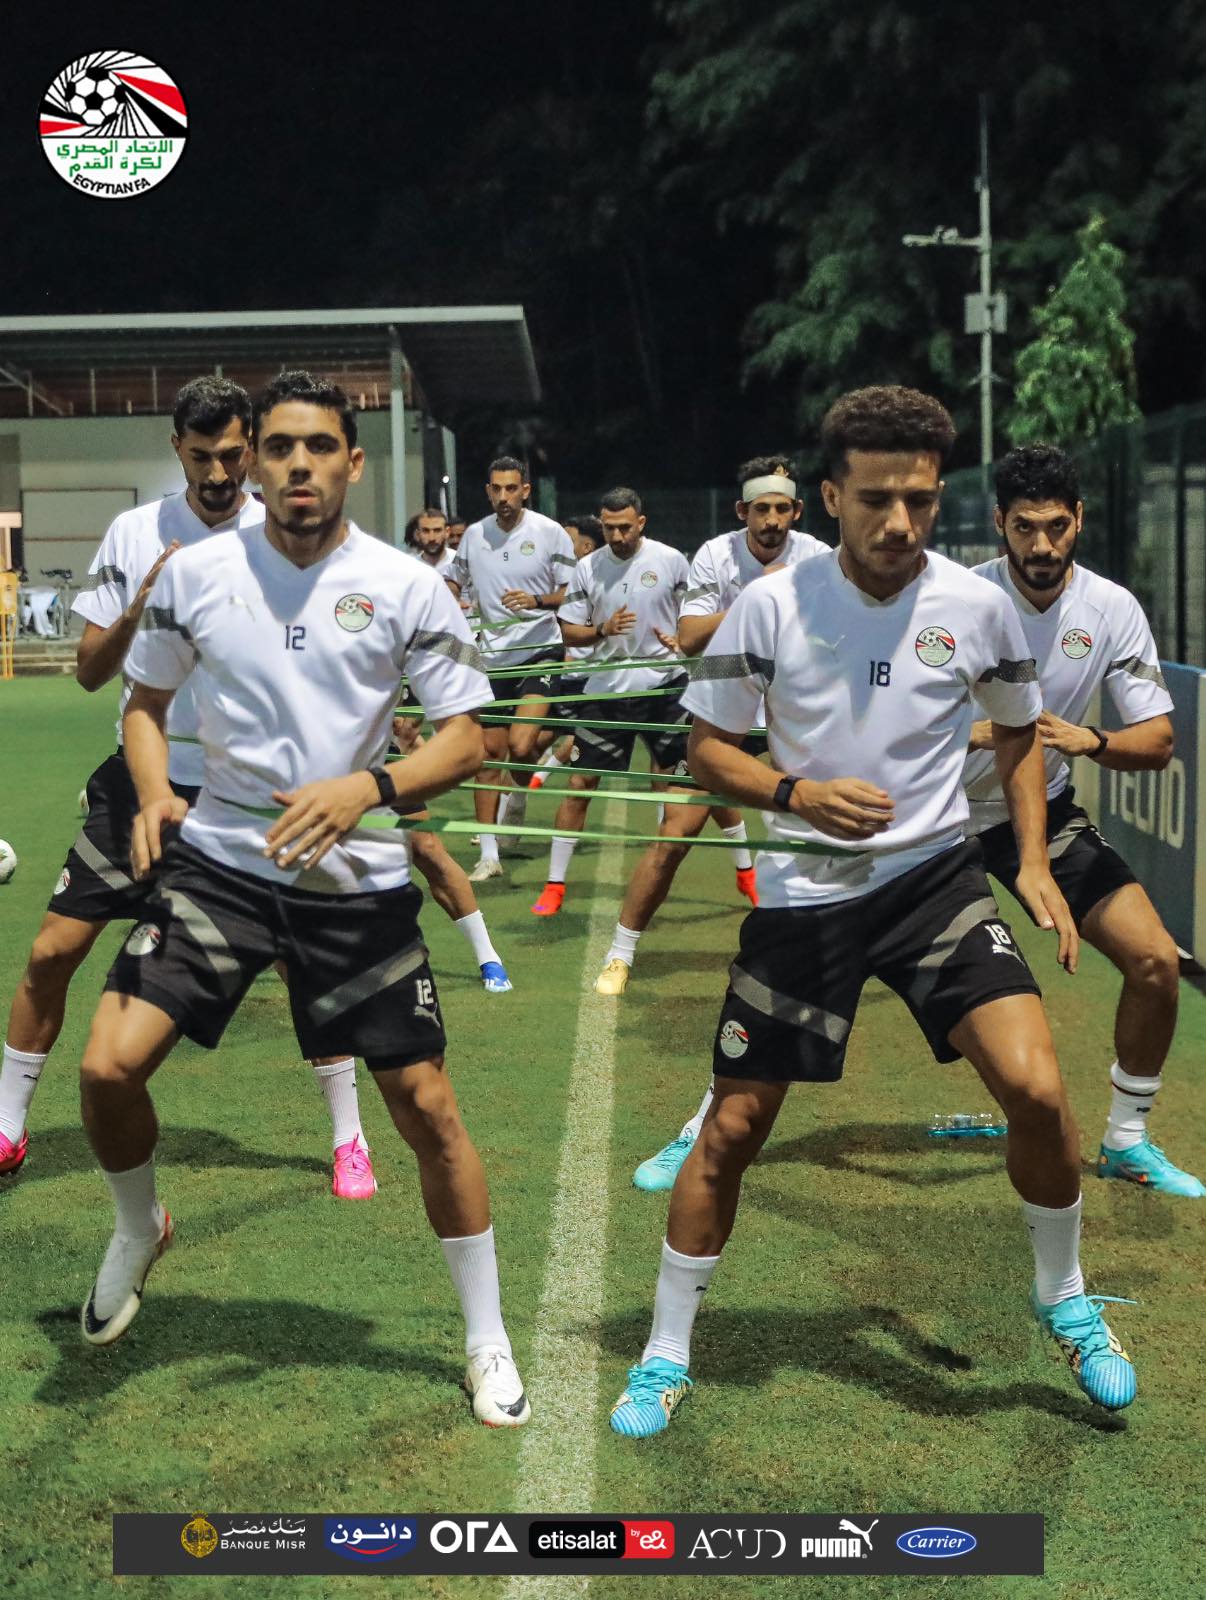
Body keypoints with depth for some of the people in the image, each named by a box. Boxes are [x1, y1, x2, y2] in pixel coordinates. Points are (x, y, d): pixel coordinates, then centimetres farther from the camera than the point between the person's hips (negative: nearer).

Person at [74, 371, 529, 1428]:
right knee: (109, 1067, -13)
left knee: (427, 1104, -1)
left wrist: (367, 788, -22)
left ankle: (488, 1344, 18)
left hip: (355, 876, -1)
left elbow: (465, 739, -5)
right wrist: (154, 794, -6)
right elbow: (146, 702, 14)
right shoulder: (196, 574, 1)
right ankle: (139, 1231, 22)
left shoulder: (407, 586, -5)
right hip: (219, 857, 1)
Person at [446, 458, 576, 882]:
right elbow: (455, 581, 23)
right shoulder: (474, 535, 5)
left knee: (520, 745, -21)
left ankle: (518, 798, 16)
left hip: (540, 651, -4)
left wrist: (536, 601, -20)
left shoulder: (550, 532, -5)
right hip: (493, 656, 4)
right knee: (489, 752, 4)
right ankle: (489, 855, 11)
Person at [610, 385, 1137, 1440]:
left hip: (936, 876, 1)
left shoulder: (978, 607, -5)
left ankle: (1065, 1302, 13)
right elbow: (709, 746, -1)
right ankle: (667, 1356, 23)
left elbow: (1018, 731, 12)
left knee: (1036, 1088, -16)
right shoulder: (772, 605, -10)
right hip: (804, 891, 0)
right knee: (733, 1128, 2)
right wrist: (798, 795, -19)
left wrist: (1035, 861, 1)